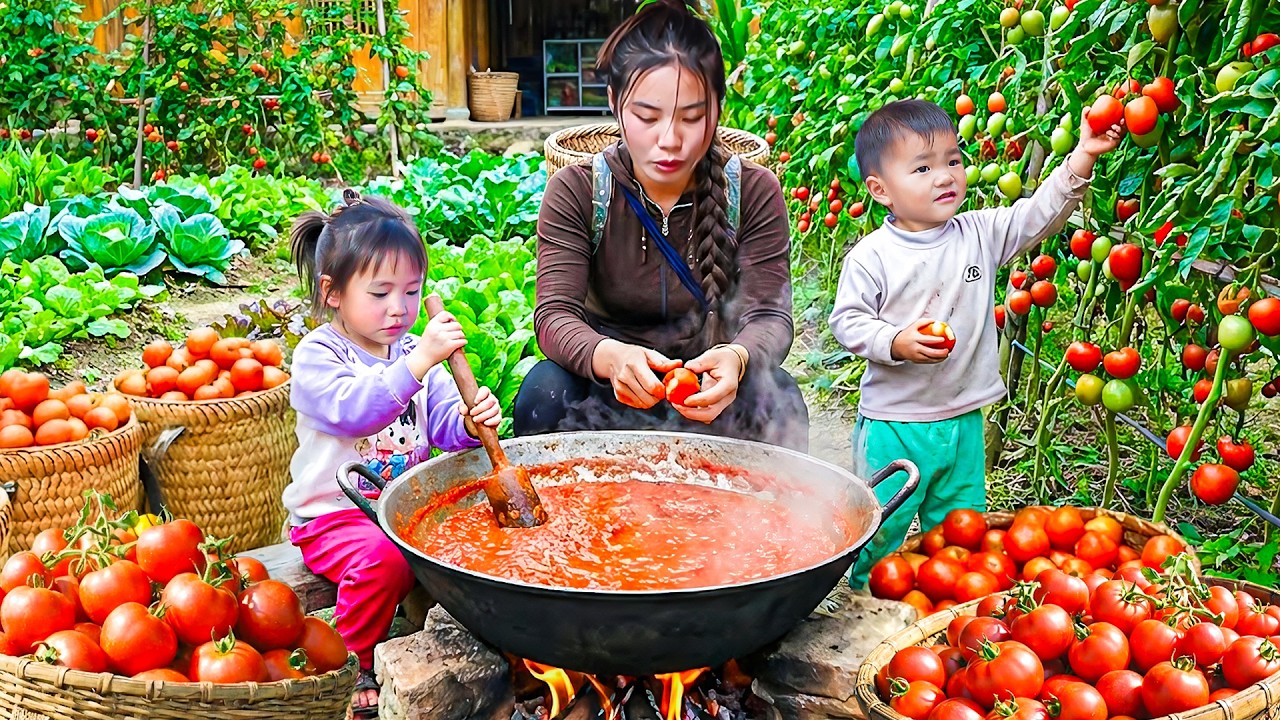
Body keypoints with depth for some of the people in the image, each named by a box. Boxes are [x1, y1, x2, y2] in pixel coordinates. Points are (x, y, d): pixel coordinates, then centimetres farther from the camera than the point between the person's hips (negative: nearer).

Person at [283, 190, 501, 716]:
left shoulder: (414, 351, 10)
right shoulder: (316, 356, -8)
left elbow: (444, 426, 3)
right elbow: (351, 409, -29)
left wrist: (471, 421, -21)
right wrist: (418, 363, -38)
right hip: (334, 515, -5)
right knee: (382, 559, -34)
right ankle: (359, 669, -9)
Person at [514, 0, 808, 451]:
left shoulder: (754, 193, -9)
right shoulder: (575, 192, -11)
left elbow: (770, 316, -16)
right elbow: (555, 315, -20)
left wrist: (736, 358, -43)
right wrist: (610, 357, -45)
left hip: (710, 396, 0)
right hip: (610, 395, 0)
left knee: (775, 400, -32)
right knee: (545, 394, -31)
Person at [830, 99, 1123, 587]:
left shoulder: (981, 235, 1)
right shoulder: (872, 256, -11)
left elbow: (1041, 213, -3)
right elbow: (847, 321, -10)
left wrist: (1082, 158, -16)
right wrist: (897, 342, -26)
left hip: (964, 419, 5)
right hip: (892, 423, -4)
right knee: (880, 530, 6)